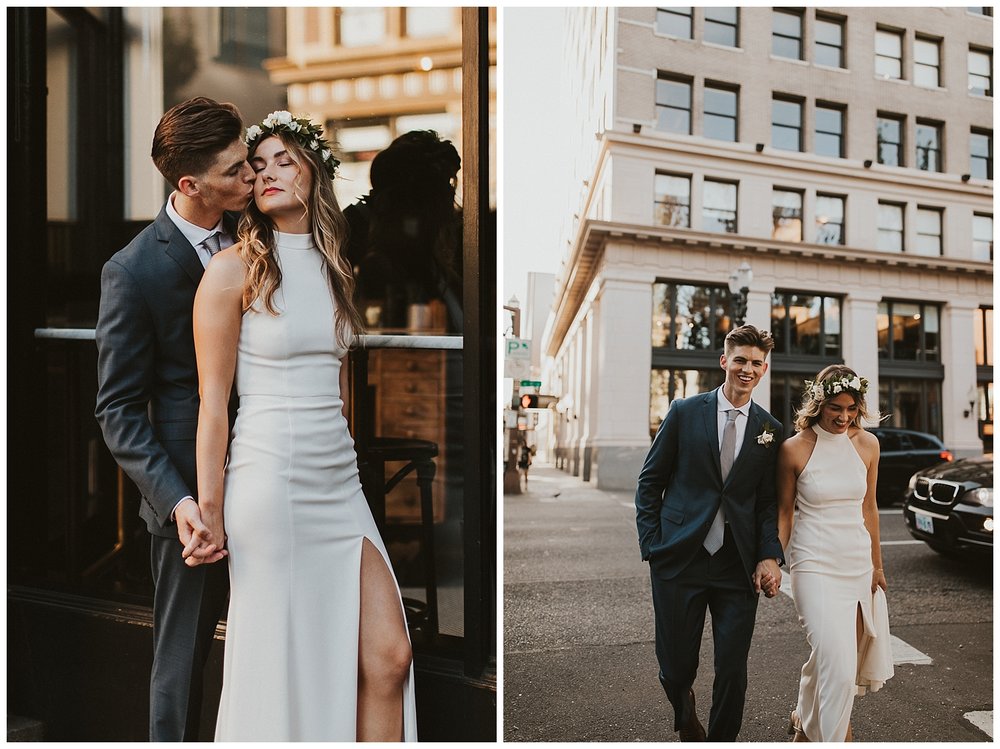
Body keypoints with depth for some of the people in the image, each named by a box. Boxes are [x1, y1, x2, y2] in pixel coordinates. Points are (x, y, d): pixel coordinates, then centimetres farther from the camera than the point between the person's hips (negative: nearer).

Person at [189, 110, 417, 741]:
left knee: (390, 656, 4)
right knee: (283, 666, 8)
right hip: (271, 478, -5)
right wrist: (209, 512, -7)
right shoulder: (234, 268, -4)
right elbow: (213, 401, -6)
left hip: (340, 477, 6)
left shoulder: (335, 268, 14)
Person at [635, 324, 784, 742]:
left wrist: (770, 555, -6)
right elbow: (650, 481, 2)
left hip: (738, 565, 2)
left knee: (732, 671, 6)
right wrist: (652, 545, -5)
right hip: (680, 561, -1)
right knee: (676, 667, 10)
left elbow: (768, 501, 8)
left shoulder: (770, 430, 6)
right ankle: (684, 711, 45)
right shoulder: (685, 413, 0)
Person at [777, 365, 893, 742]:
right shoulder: (795, 449, -9)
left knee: (838, 655, 14)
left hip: (857, 563, 5)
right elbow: (784, 510, 0)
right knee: (837, 663, -12)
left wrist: (877, 565, 15)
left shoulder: (867, 444, 3)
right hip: (814, 565, -5)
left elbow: (869, 507, 12)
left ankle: (807, 719, 40)